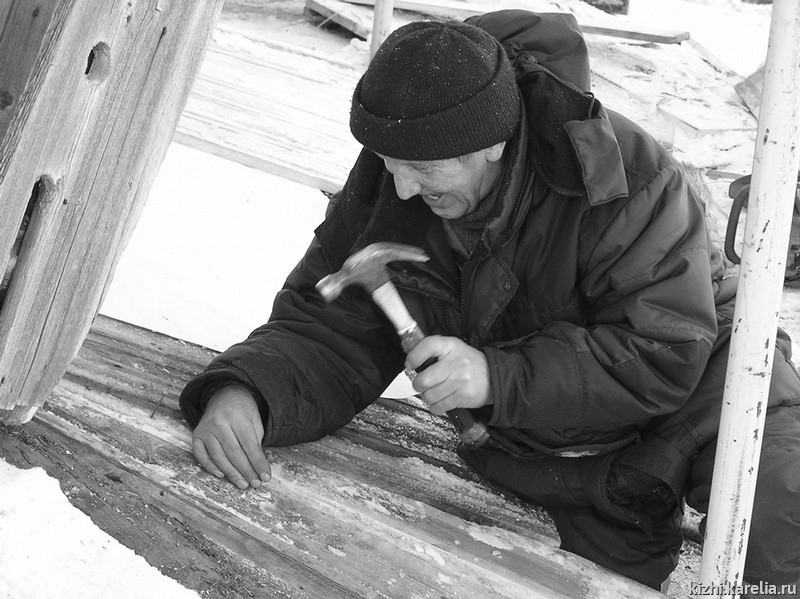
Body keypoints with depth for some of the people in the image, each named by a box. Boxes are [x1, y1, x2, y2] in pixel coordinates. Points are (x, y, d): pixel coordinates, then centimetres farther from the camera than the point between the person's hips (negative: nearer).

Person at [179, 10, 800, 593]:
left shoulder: (626, 172, -31)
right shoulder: (385, 188, -17)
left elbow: (664, 355, -31)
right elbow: (324, 332, -15)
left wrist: (499, 376, -41)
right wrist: (243, 392, -37)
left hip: (699, 377, -4)